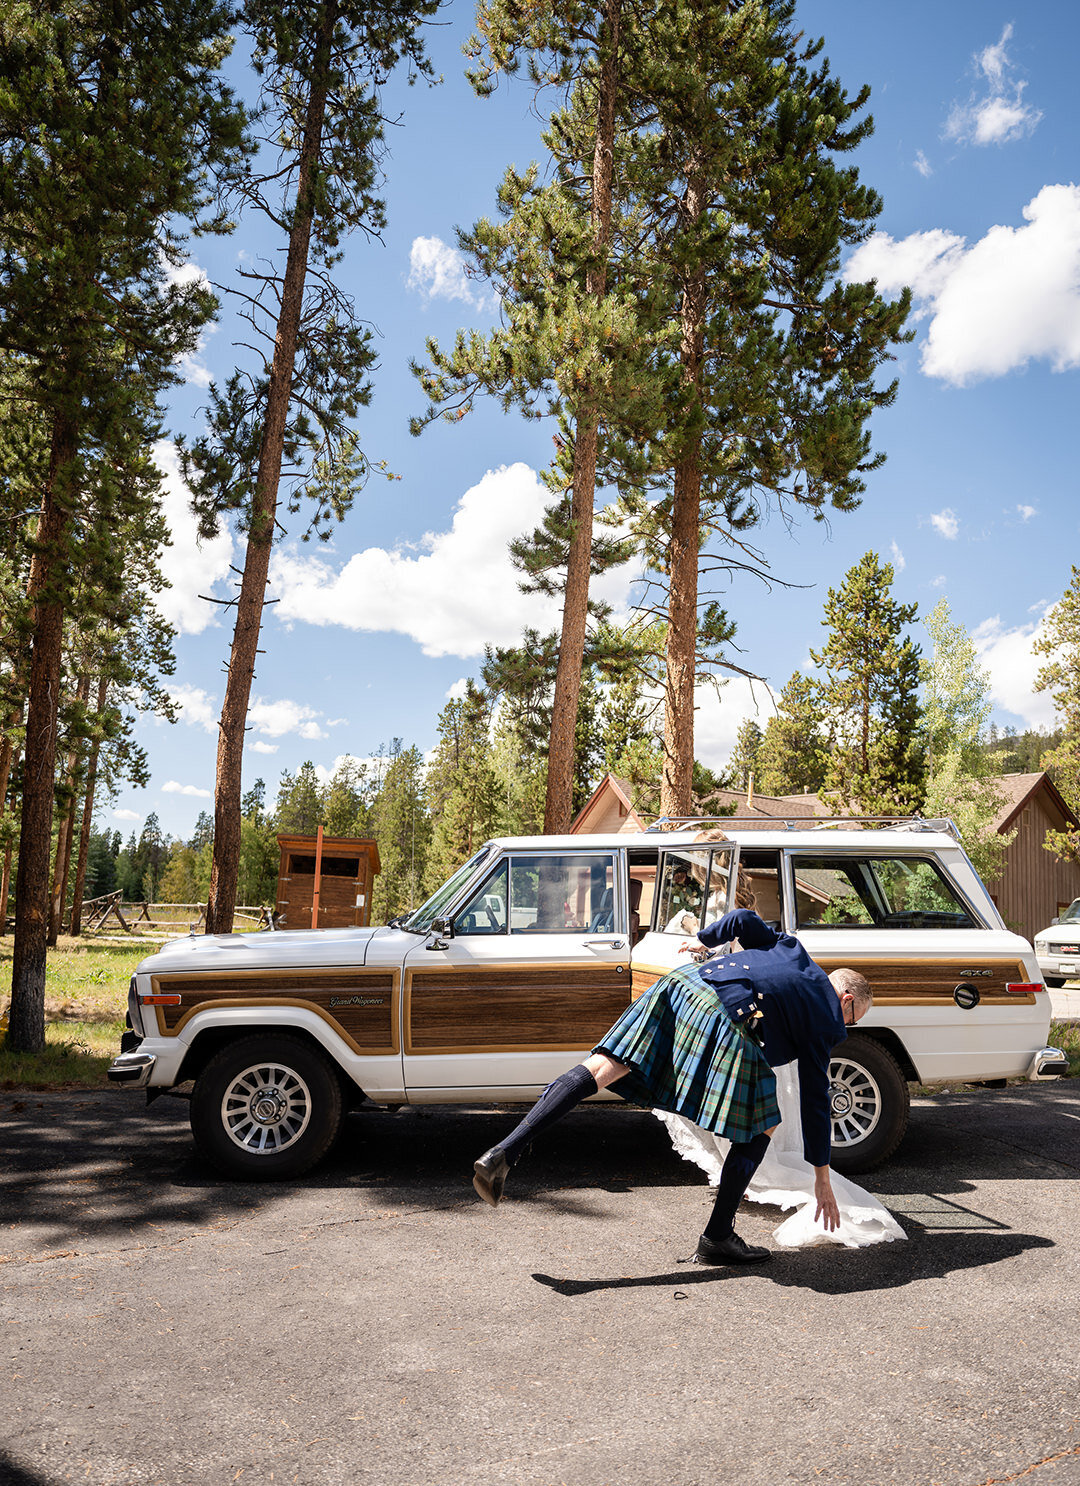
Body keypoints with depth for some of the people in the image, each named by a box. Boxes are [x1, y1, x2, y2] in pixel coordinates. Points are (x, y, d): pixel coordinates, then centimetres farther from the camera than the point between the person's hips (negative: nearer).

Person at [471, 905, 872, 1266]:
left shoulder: (792, 947, 32)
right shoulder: (827, 1022, 21)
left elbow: (744, 918, 18)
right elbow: (815, 1102, 22)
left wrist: (707, 941, 38)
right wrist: (823, 1180, 32)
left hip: (682, 982, 5)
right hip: (730, 1017, -5)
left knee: (602, 1069, -1)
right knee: (760, 1128, 14)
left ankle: (505, 1152, -9)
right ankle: (717, 1238, 17)